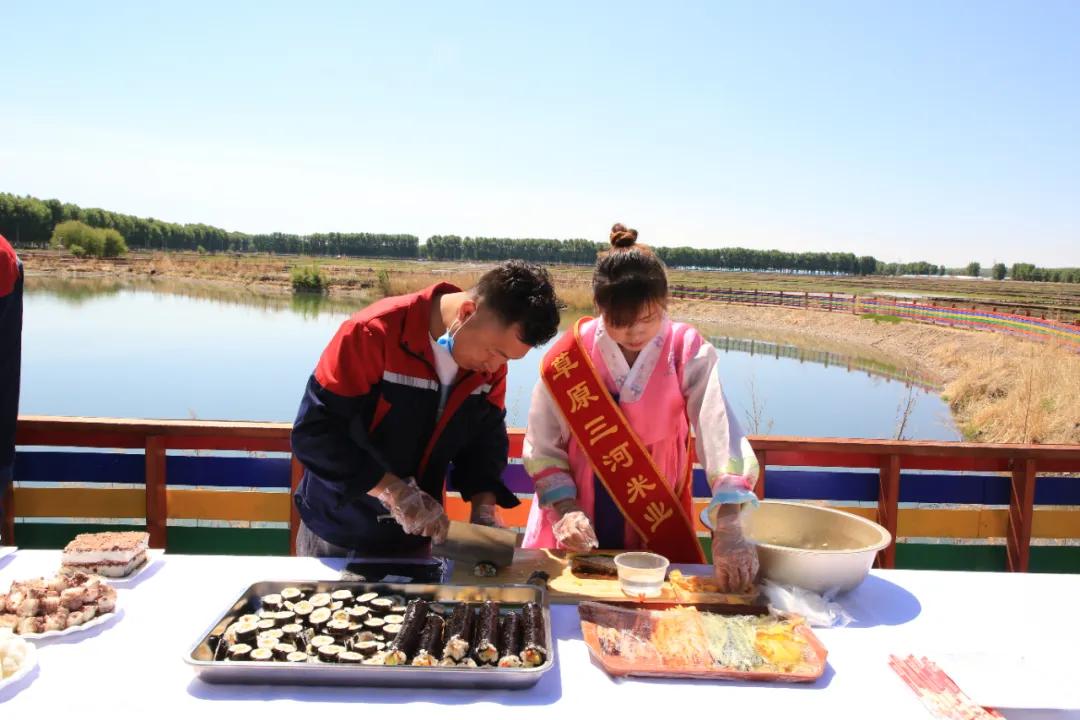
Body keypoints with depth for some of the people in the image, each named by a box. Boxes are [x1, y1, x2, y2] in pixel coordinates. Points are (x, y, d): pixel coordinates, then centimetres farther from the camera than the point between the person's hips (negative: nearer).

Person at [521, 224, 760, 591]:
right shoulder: (567, 356, -12)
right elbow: (543, 448, -5)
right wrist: (565, 510, -19)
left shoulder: (688, 353, -13)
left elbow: (720, 434, -26)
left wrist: (728, 530, -37)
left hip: (659, 532, 0)